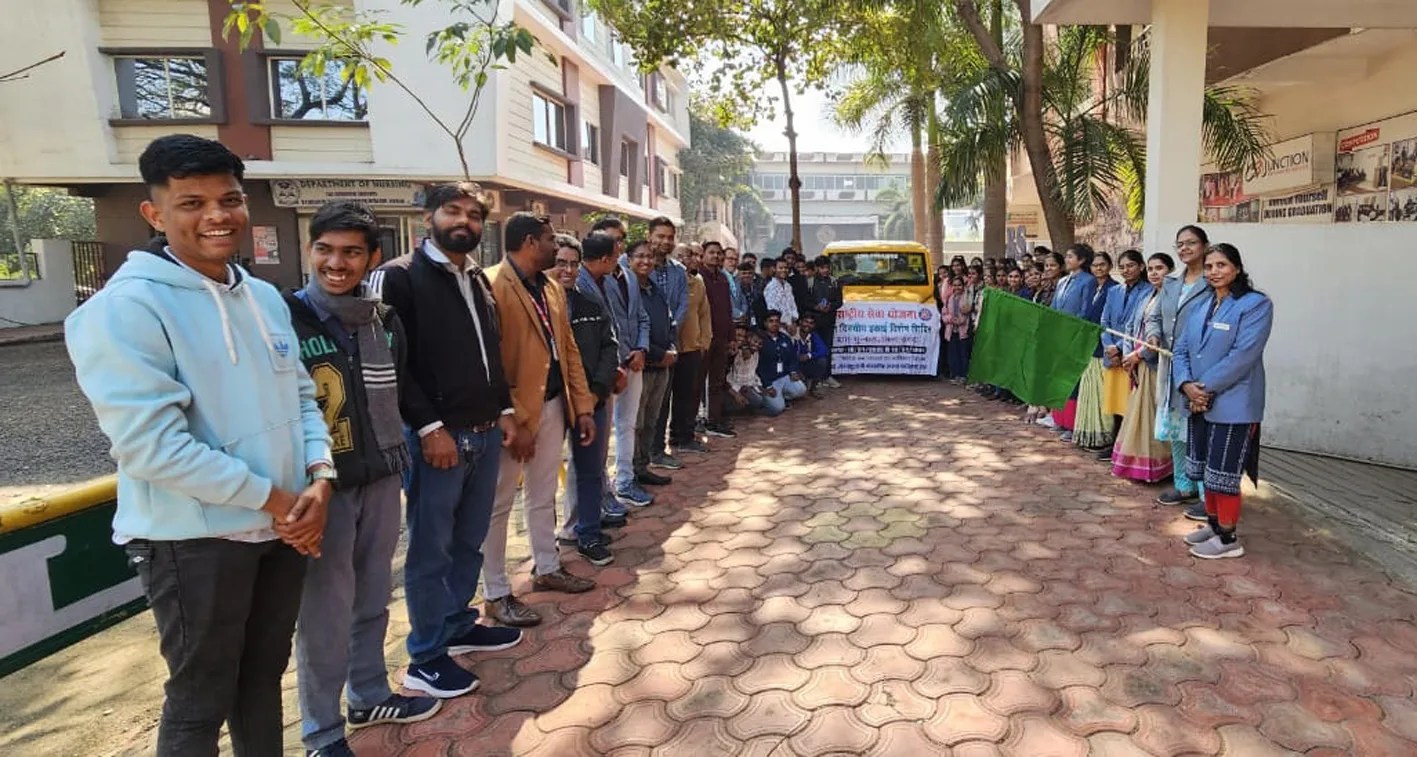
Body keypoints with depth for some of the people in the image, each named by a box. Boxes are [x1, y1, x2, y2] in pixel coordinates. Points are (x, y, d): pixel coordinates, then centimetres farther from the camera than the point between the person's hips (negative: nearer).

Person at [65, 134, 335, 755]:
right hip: (195, 539, -6)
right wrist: (272, 498, -17)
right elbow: (150, 444, -22)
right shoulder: (126, 307, -15)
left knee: (263, 676, 21)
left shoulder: (265, 298, 8)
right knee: (200, 701, 11)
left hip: (284, 527, 6)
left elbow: (301, 396, 10)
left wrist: (319, 478, -8)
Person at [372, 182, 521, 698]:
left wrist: (504, 411, 13)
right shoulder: (399, 277, -9)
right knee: (430, 551, 4)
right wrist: (429, 427, -18)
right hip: (436, 437, -7)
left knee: (469, 542, 18)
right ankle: (426, 658, 18)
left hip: (485, 433, 7)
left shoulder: (479, 279, 14)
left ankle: (458, 627, 35)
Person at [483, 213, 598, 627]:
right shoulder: (492, 286, -16)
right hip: (514, 413, -8)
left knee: (543, 496, 21)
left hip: (553, 405, 8)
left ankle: (547, 569, 36)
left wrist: (583, 405, 8)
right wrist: (516, 423, -20)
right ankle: (496, 594, 16)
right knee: (499, 504, 5)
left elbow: (569, 349, 14)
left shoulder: (552, 287, 11)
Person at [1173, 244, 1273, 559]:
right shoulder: (1200, 306, 13)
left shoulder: (1256, 304, -9)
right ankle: (1213, 524, 31)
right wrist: (1187, 385, -10)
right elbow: (1182, 349, 7)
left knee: (1223, 474, -1)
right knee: (1205, 470, 16)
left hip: (1233, 405, -7)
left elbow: (1242, 355, -19)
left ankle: (1228, 538, 11)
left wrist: (1206, 388, -19)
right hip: (1198, 403, 7)